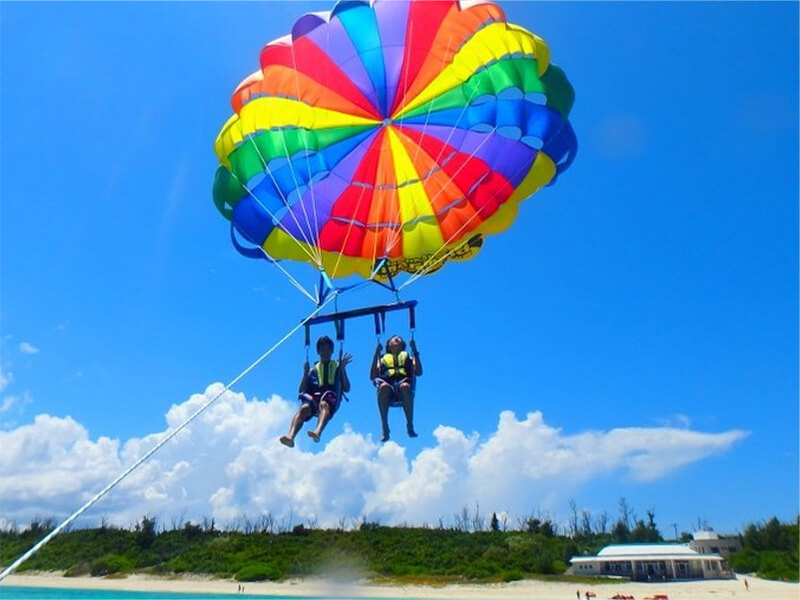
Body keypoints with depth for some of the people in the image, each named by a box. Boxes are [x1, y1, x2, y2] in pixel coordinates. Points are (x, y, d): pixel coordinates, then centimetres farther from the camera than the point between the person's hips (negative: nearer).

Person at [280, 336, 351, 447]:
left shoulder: (337, 367, 24)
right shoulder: (313, 369, 28)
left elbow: (346, 388, 10)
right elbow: (301, 391, 17)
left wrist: (343, 368, 2)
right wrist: (306, 373, 6)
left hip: (331, 398, -2)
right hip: (313, 397, 2)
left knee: (324, 404, -39)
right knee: (303, 408, -34)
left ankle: (318, 431, -66)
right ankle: (290, 436, -55)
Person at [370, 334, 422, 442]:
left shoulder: (407, 356, 31)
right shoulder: (384, 358, 32)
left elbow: (418, 372, 12)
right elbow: (373, 376, 15)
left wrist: (415, 352, 10)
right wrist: (376, 355, 12)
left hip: (403, 381, 0)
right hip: (388, 384, 0)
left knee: (405, 387, -39)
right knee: (383, 387, -38)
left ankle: (410, 426, -34)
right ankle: (385, 429, -34)